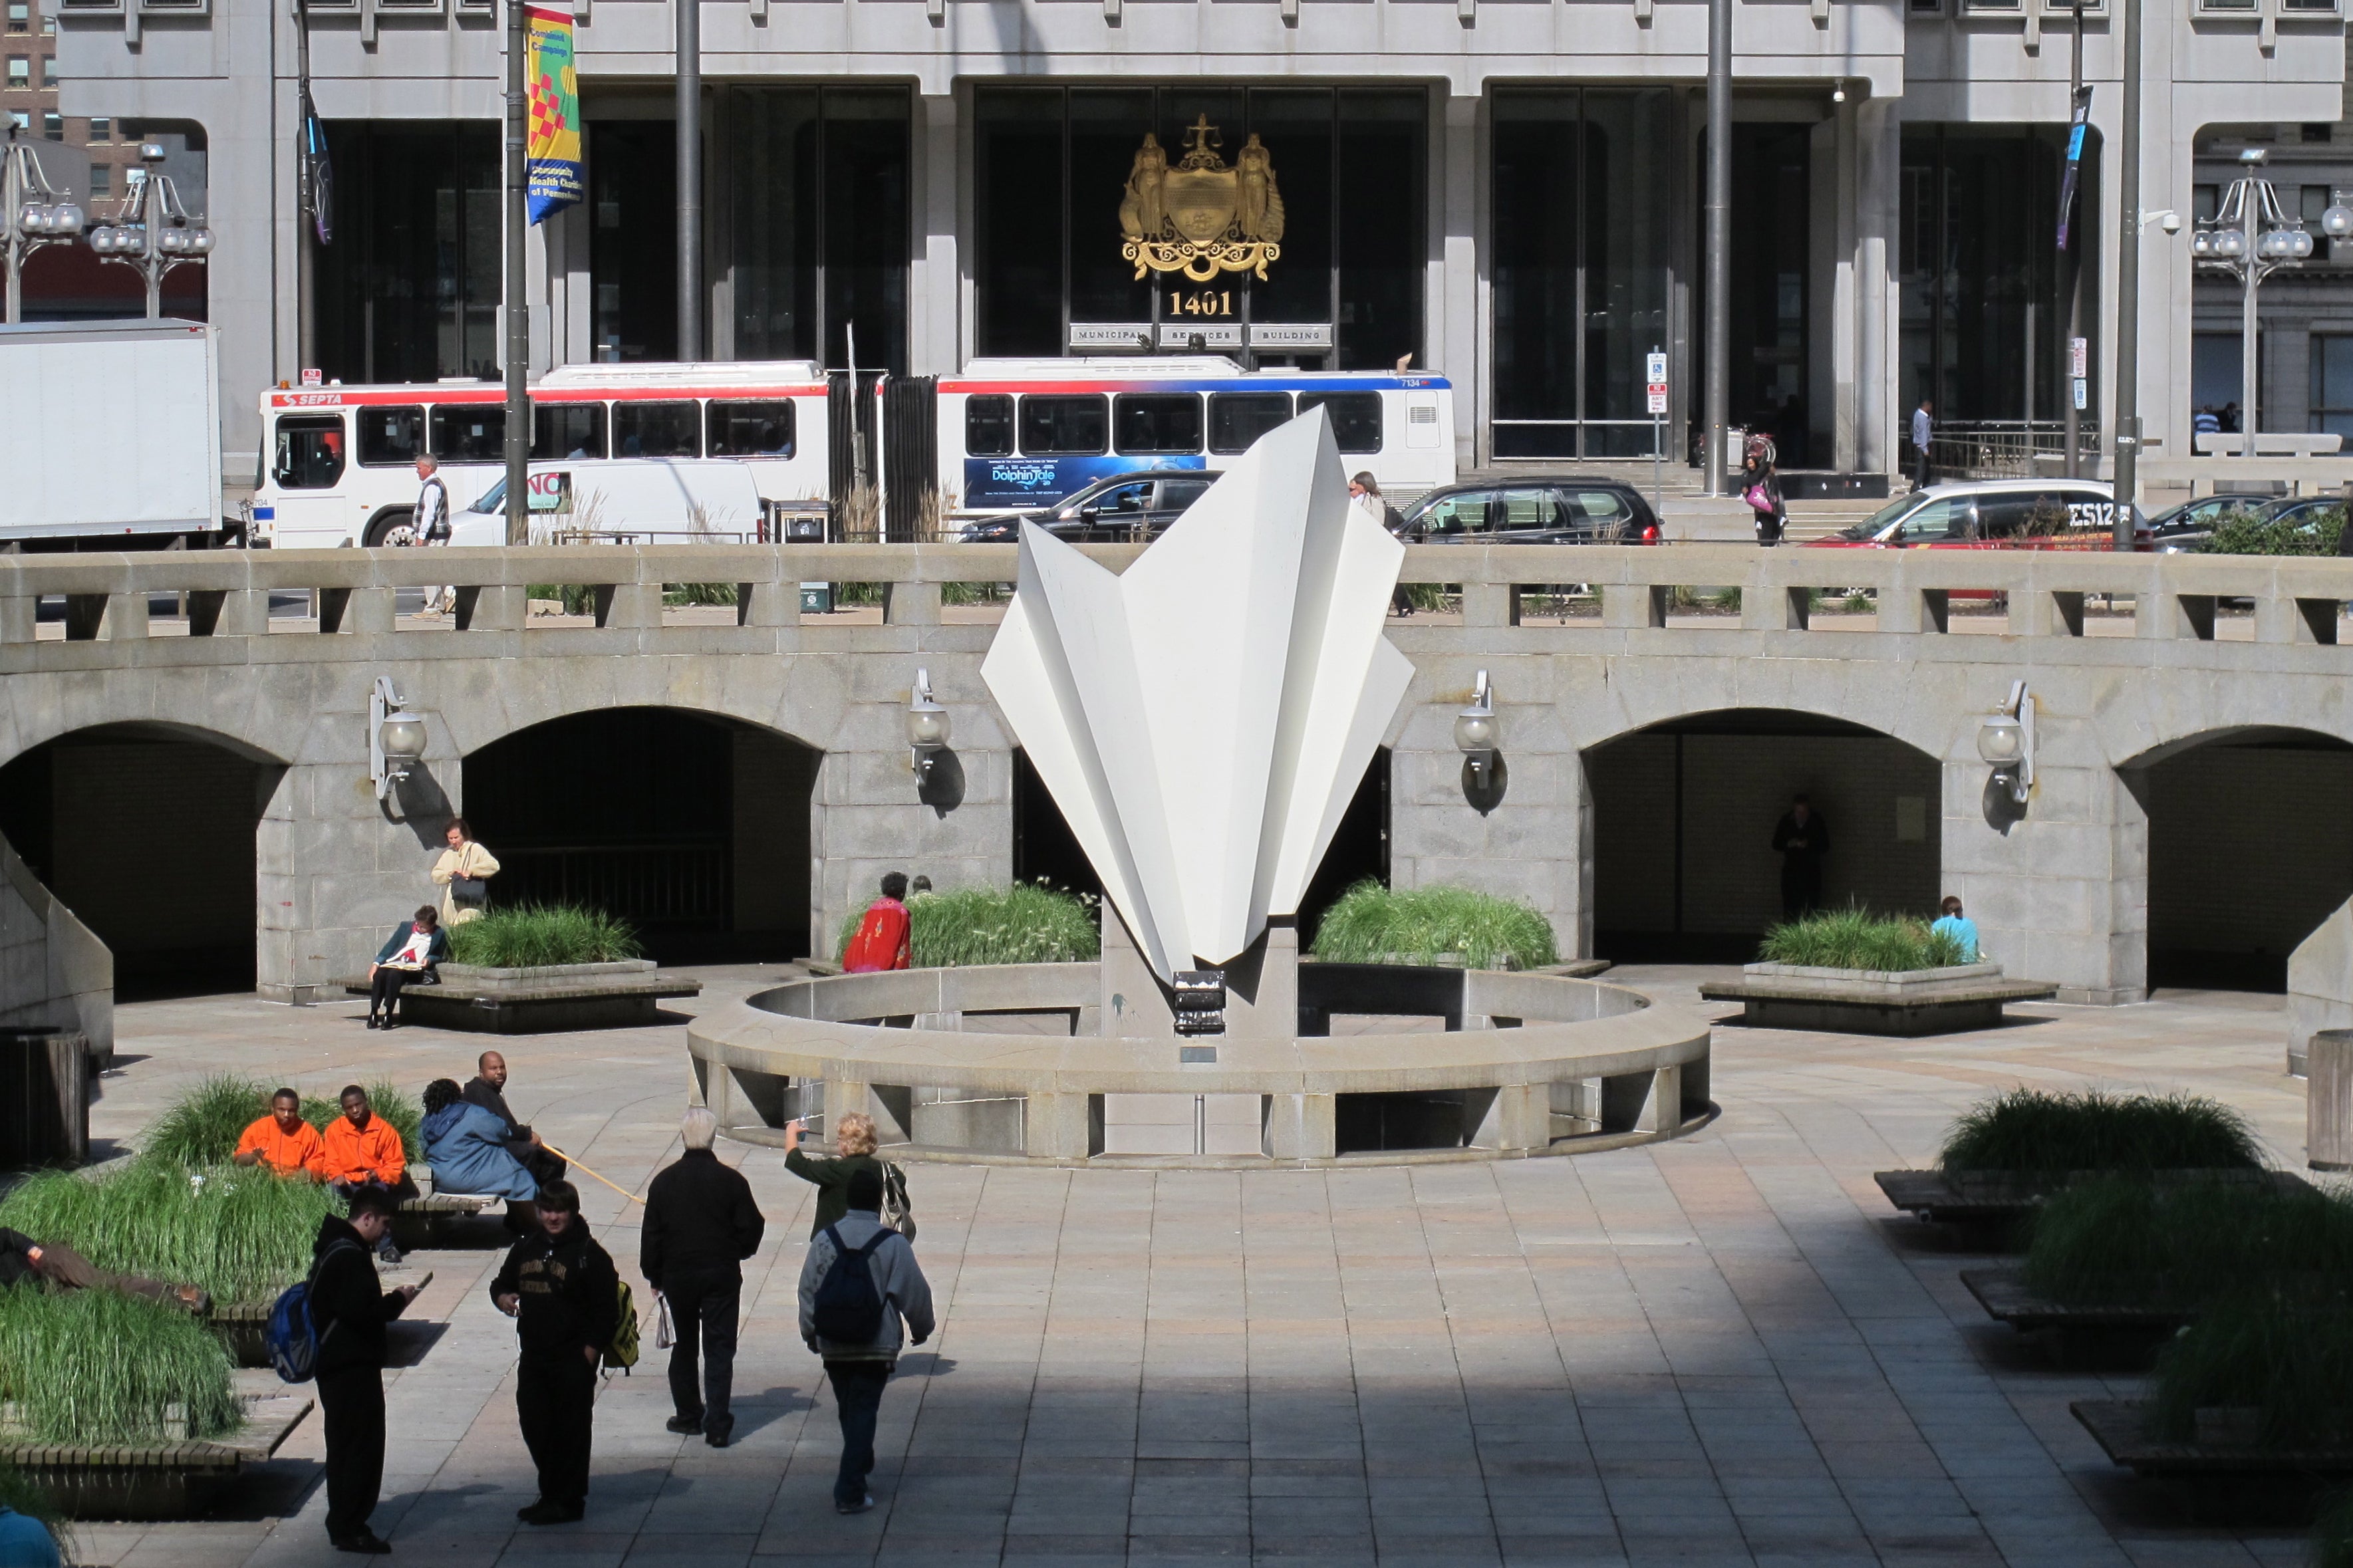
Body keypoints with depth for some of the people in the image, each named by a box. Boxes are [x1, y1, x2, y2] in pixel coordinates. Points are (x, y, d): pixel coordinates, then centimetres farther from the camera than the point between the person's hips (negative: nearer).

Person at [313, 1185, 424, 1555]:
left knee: (344, 1446, 16)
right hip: (354, 1368, -11)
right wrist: (398, 1300, -12)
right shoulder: (349, 1257, -19)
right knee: (363, 1446, -6)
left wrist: (388, 1301, 11)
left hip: (333, 1365, 11)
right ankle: (350, 1528, -4)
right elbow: (360, 1311, -26)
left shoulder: (332, 1250, 15)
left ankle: (342, 1524, 22)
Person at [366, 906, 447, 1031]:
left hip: (416, 970, -3)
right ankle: (373, 1013, -27)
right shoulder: (406, 927, 17)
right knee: (379, 975, -31)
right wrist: (376, 963, 2)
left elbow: (439, 957, 18)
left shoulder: (439, 935, 9)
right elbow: (390, 946, 15)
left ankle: (388, 1014, -34)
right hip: (394, 964, 3)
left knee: (395, 974, -36)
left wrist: (429, 959, -5)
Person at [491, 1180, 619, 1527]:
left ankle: (568, 1501, 7)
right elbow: (502, 1283, 24)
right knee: (534, 1426, 10)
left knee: (570, 1429, -1)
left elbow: (607, 1310, -8)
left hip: (574, 1358, -6)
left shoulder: (589, 1254, -7)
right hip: (533, 1355, 6)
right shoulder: (526, 1248, 11)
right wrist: (502, 1298, -1)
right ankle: (550, 1495, 25)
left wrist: (590, 1351, -14)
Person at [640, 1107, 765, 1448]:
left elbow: (651, 1236, -1)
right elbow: (751, 1228, -3)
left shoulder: (664, 1182, -4)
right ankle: (717, 1425, -7)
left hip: (678, 1276, 1)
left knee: (684, 1346, 17)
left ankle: (688, 1416, 22)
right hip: (722, 1276, -1)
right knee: (719, 1349, 1)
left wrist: (654, 1276, 10)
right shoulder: (731, 1180, -8)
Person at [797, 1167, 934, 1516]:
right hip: (876, 1346, -3)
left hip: (833, 1346, 3)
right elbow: (915, 1293, -3)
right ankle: (850, 1493, -8)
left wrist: (811, 1335, 20)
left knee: (848, 1411, 20)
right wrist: (921, 1329, 16)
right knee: (863, 1412, -1)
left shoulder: (824, 1240, -1)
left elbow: (808, 1291, 6)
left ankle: (860, 1466, 39)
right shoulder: (893, 1244, -9)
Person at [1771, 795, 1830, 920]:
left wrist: (1809, 845, -19)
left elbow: (1825, 848, -1)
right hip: (1790, 871, 1)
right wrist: (1788, 845, -14)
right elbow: (1776, 846, 8)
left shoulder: (1817, 822, -3)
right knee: (1790, 910, -3)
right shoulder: (1786, 821, 2)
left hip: (1811, 871, -1)